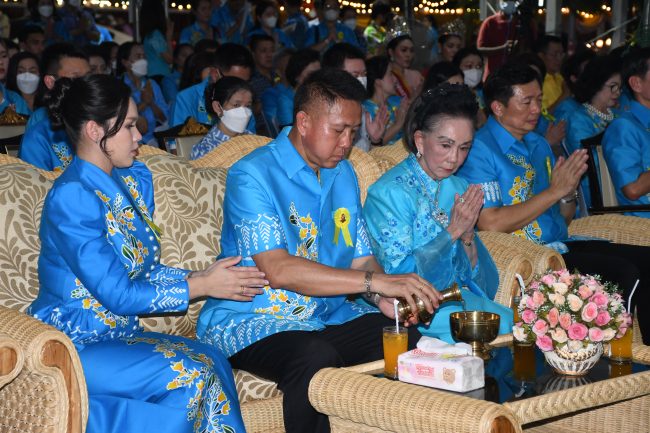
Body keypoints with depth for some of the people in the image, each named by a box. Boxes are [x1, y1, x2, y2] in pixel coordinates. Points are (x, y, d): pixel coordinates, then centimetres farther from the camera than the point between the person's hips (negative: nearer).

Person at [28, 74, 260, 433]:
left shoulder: (134, 178, 8)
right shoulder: (71, 197, -18)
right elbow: (117, 293, -20)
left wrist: (198, 276, -8)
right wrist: (202, 286, -13)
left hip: (118, 335, 7)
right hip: (69, 346, -7)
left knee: (211, 361, -18)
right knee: (187, 376, -24)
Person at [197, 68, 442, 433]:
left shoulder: (343, 174, 13)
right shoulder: (252, 176, -13)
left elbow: (360, 259, 13)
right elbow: (278, 270, -24)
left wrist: (385, 298, -11)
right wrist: (376, 282, -28)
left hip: (330, 316, 7)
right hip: (250, 322, -6)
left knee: (412, 339, -17)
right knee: (317, 355, -37)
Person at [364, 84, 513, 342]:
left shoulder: (457, 188, 11)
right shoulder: (389, 192, -11)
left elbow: (476, 279, 10)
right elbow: (399, 275, -14)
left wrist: (468, 236, -11)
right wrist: (452, 231, -17)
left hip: (457, 299, 7)